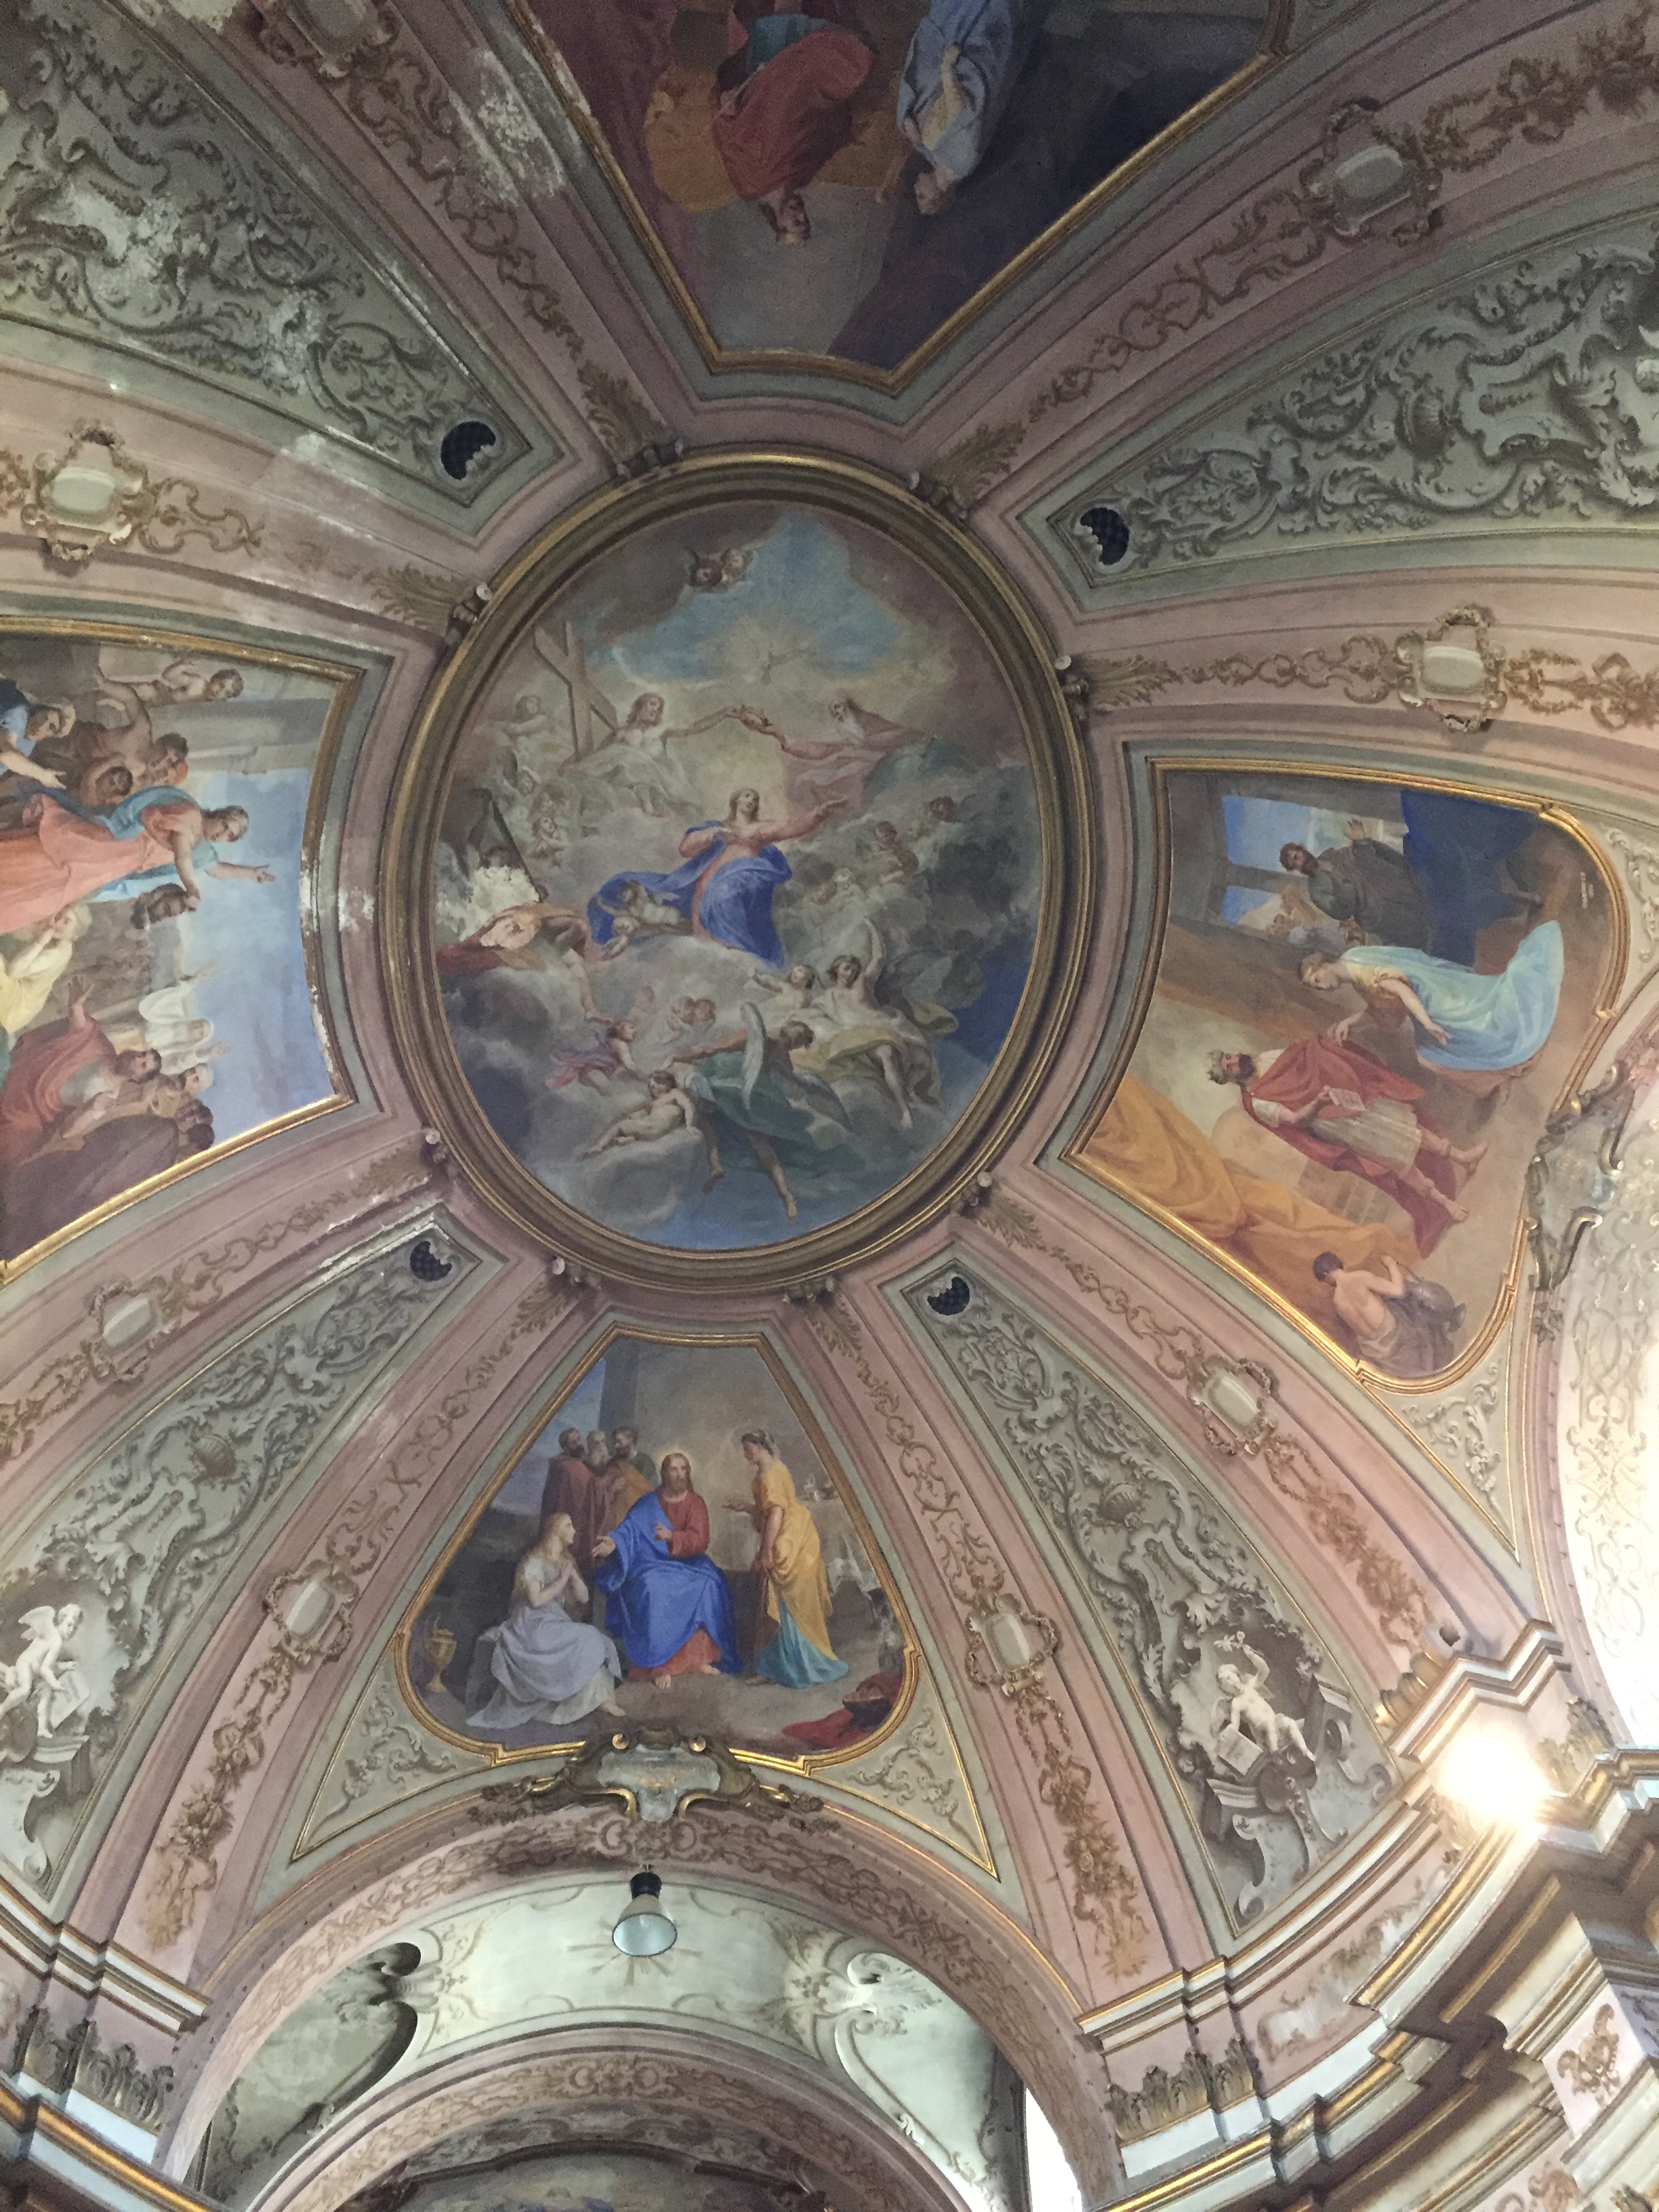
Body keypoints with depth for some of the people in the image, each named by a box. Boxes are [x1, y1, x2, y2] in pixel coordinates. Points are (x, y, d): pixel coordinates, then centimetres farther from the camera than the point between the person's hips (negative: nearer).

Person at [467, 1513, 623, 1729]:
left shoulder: (566, 1561, 14)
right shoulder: (535, 1562, -9)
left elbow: (583, 1597, 10)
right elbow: (536, 1600, -18)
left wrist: (573, 1575, -4)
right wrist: (562, 1580, -12)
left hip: (556, 1625, 8)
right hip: (534, 1627, -8)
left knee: (593, 1642, -16)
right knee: (587, 1642, -24)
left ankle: (601, 1697, -16)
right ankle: (601, 1697, -12)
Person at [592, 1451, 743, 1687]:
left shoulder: (695, 1503, 0)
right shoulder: (649, 1502, -2)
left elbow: (700, 1541, -12)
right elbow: (630, 1528, -15)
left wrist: (671, 1537, -30)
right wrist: (615, 1542, -37)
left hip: (687, 1563, 2)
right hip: (654, 1563, -2)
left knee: (709, 1584, -23)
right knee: (652, 1590, -31)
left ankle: (698, 1656, -11)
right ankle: (659, 1663, -23)